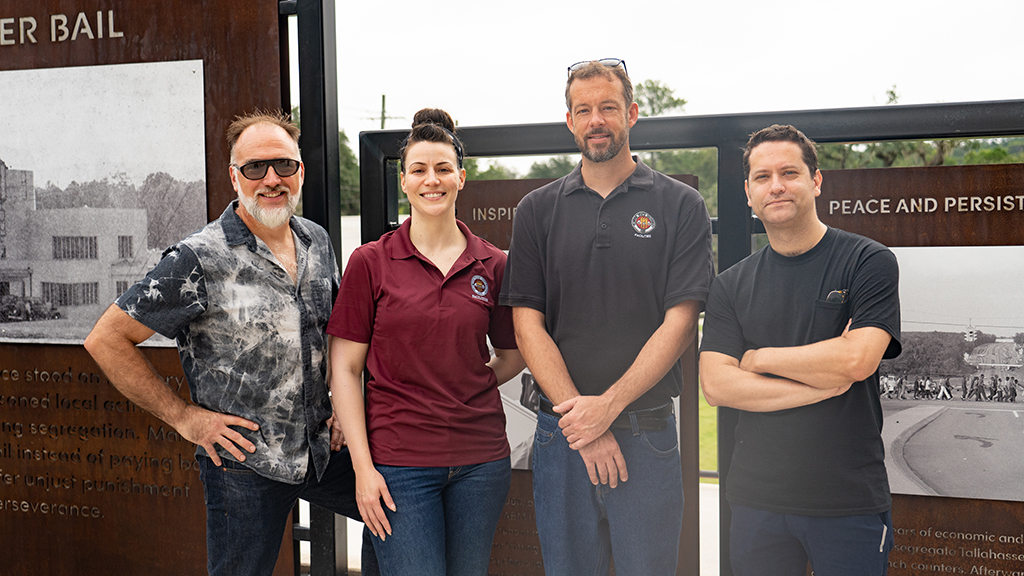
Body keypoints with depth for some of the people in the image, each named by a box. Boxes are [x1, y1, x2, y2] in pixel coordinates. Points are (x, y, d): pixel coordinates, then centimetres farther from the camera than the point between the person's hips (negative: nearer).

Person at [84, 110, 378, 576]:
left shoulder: (317, 242, 3)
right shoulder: (199, 261, -16)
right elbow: (106, 340, -12)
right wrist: (183, 417, -12)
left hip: (321, 448, 6)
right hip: (245, 464, -5)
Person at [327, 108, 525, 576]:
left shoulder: (492, 265, 4)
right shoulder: (371, 262, -2)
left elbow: (513, 354, 18)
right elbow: (344, 369, -2)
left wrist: (470, 387, 1)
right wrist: (363, 467, -7)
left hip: (481, 459, 3)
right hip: (398, 461, -3)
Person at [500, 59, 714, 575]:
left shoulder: (680, 206, 1)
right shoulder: (537, 211, 6)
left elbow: (679, 322, -6)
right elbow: (528, 325, 0)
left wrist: (608, 405, -14)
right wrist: (579, 419, -10)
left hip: (647, 433, -1)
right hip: (561, 433, 2)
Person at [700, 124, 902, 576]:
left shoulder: (869, 262, -3)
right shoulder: (731, 286, 6)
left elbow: (857, 360, -17)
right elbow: (715, 385, -5)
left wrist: (760, 358, -6)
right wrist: (825, 383, -13)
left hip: (850, 501, -2)